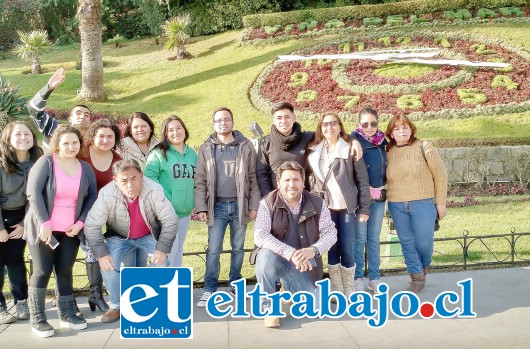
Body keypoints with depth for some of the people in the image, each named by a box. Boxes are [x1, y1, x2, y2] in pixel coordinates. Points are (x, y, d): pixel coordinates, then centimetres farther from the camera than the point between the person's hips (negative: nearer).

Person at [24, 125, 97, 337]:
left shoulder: (85, 168, 6)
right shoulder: (45, 162, -7)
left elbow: (92, 196, 7)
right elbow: (33, 193, -14)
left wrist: (80, 222, -5)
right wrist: (44, 223, -21)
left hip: (70, 230, 4)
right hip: (43, 228, -3)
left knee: (65, 271, 8)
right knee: (42, 271, 1)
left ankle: (67, 314, 19)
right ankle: (37, 319, 11)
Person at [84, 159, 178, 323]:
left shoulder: (154, 190, -33)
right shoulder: (106, 194, -31)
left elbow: (170, 221, -25)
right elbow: (91, 226, -23)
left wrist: (162, 249, -29)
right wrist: (101, 254, -28)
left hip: (149, 235, 0)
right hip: (119, 236, 1)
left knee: (161, 261, -20)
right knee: (108, 265, -19)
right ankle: (117, 306, 7)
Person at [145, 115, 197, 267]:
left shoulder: (192, 154, 10)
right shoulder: (159, 153, -9)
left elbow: (196, 180, 16)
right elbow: (149, 177, -19)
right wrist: (164, 200, -24)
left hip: (185, 211, 6)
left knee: (179, 248, 16)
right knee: (169, 248, -8)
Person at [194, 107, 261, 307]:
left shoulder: (245, 146, 3)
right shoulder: (206, 149, 4)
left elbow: (253, 179, 3)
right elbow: (200, 181, 2)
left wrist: (254, 205, -1)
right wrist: (201, 208, -5)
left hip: (239, 205, 1)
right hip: (217, 206, 0)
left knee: (238, 248, 11)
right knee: (213, 250, -1)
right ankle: (209, 289, 9)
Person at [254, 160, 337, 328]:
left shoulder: (317, 203, -5)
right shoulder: (268, 203, -14)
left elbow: (331, 232, -7)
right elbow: (259, 236, -25)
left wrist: (313, 250, -28)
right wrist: (290, 253, -36)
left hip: (303, 263, 3)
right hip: (275, 259, -2)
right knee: (266, 255, -36)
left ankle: (291, 286, 26)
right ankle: (269, 306, -12)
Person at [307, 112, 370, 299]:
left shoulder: (351, 149, -2)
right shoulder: (314, 151, 6)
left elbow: (362, 180, -2)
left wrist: (364, 208, -5)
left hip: (347, 207, -2)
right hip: (325, 207, 2)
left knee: (347, 249, 0)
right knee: (332, 248, 6)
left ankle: (349, 289, 16)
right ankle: (336, 289, 17)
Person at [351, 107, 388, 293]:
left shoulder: (382, 140, 11)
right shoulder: (354, 140, -6)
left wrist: (383, 189, 13)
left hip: (379, 195, 5)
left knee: (374, 238, 10)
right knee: (360, 238, -1)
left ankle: (375, 278, 18)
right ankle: (357, 278, 9)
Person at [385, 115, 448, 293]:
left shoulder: (424, 147, -5)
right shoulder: (388, 152, 3)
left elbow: (440, 175, -1)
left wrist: (441, 202, -2)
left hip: (423, 204, -3)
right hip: (397, 206, 3)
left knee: (424, 242, 2)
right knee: (407, 243, 8)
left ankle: (424, 267, 34)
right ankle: (417, 278, 24)